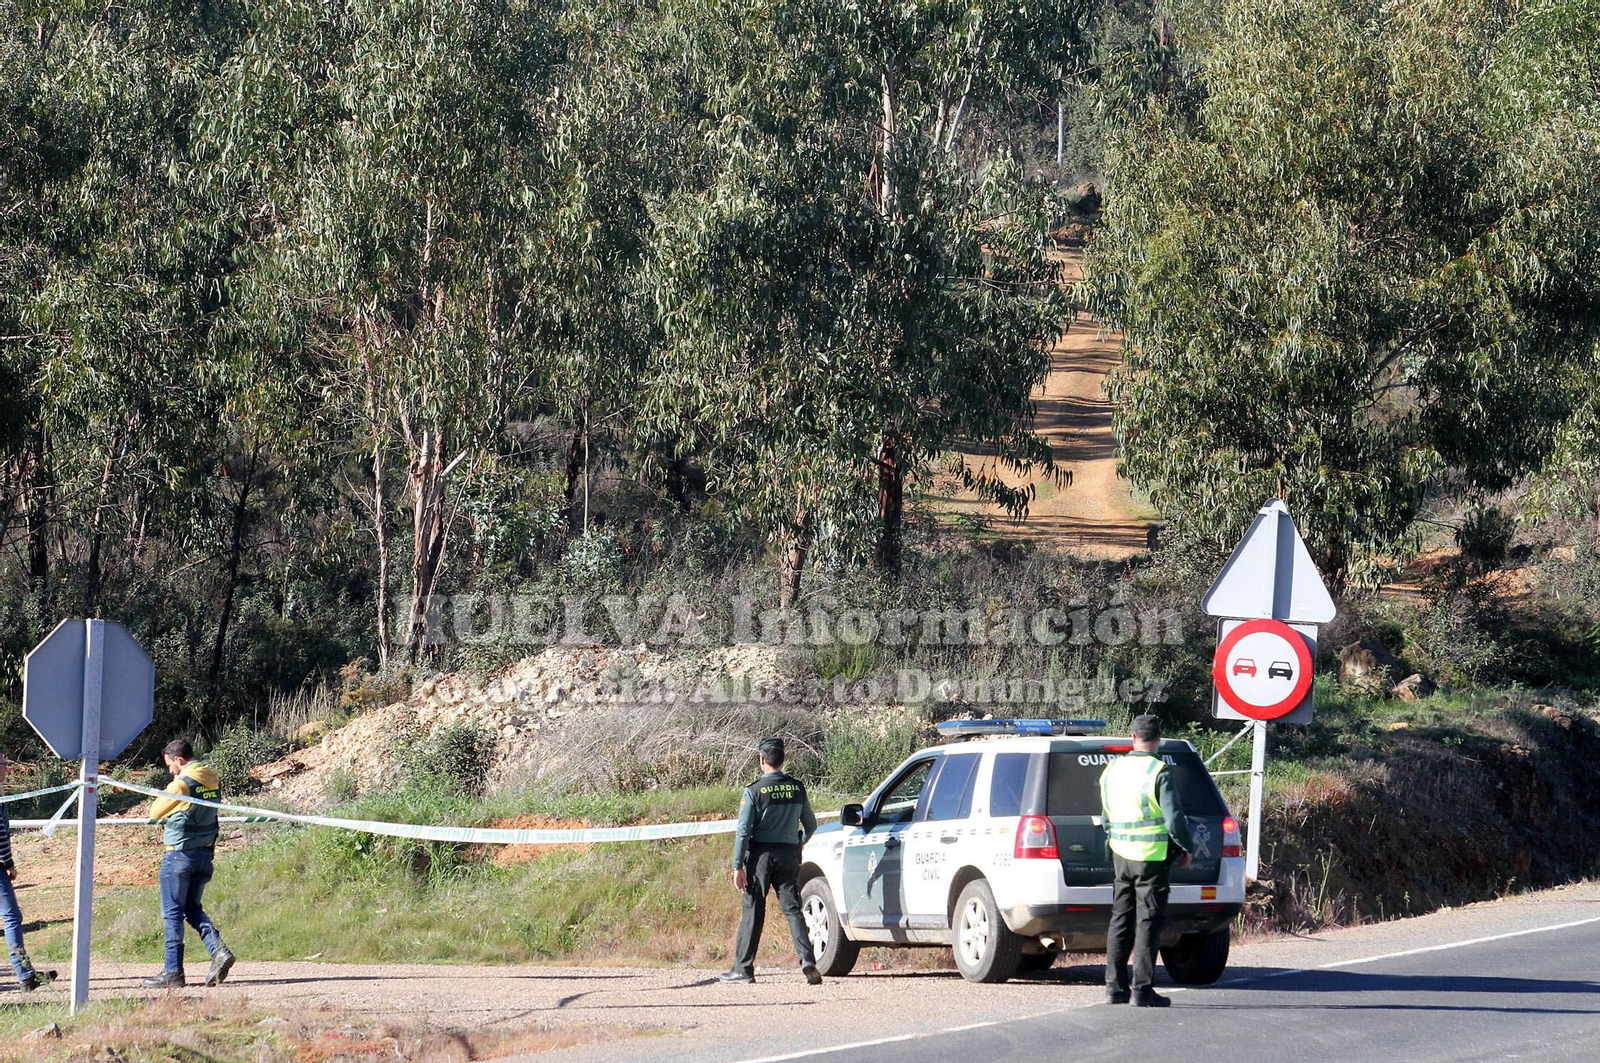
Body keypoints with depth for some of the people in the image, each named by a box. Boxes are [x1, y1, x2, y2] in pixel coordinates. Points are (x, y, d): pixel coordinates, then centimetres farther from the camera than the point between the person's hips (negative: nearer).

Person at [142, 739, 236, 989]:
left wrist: (170, 788, 4)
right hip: (205, 853, 7)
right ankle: (218, 950, -4)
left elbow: (155, 813, -4)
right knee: (193, 908, 16)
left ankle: (173, 971, 1)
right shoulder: (213, 782, 7)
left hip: (180, 854, -7)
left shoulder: (182, 784, -16)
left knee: (173, 912, 1)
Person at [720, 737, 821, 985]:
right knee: (792, 909, 4)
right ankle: (807, 960, -13)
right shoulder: (797, 788, 4)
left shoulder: (754, 790, -8)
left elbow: (743, 830, -10)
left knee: (752, 911, 4)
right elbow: (811, 825, 13)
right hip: (789, 854, 3)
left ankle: (743, 968, 7)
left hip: (761, 855, -3)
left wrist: (738, 866, -7)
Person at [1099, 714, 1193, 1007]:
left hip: (1121, 856, 6)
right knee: (1148, 923, -3)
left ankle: (1115, 987, 12)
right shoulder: (1159, 773, -13)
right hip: (1153, 859, -6)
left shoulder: (1112, 771, 9)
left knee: (1121, 920, 12)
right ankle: (1141, 990, -4)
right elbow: (1174, 820, -14)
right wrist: (1187, 849, 1)